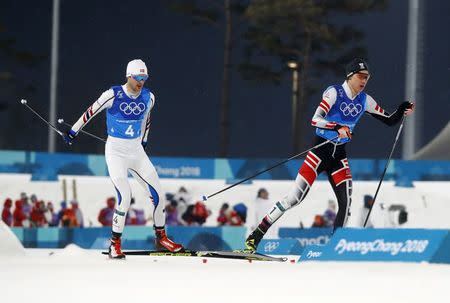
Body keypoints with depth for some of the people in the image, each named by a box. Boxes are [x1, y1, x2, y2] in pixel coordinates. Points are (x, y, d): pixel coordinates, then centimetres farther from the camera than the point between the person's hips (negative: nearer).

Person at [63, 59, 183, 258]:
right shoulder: (113, 95, -15)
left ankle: (161, 238, 21)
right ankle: (115, 244, -8)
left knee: (158, 195, 2)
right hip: (116, 152, -5)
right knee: (125, 197, -19)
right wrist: (73, 131, 3)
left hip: (137, 151, 5)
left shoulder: (148, 98, 1)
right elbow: (91, 112, -3)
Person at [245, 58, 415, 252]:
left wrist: (403, 110, -6)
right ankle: (256, 235, -6)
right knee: (295, 197, -12)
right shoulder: (334, 92, -12)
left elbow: (390, 121, 13)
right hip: (321, 149, -5)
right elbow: (315, 120, -22)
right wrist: (337, 128, -37)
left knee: (346, 203, -8)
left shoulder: (365, 101, 6)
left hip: (339, 156, 6)